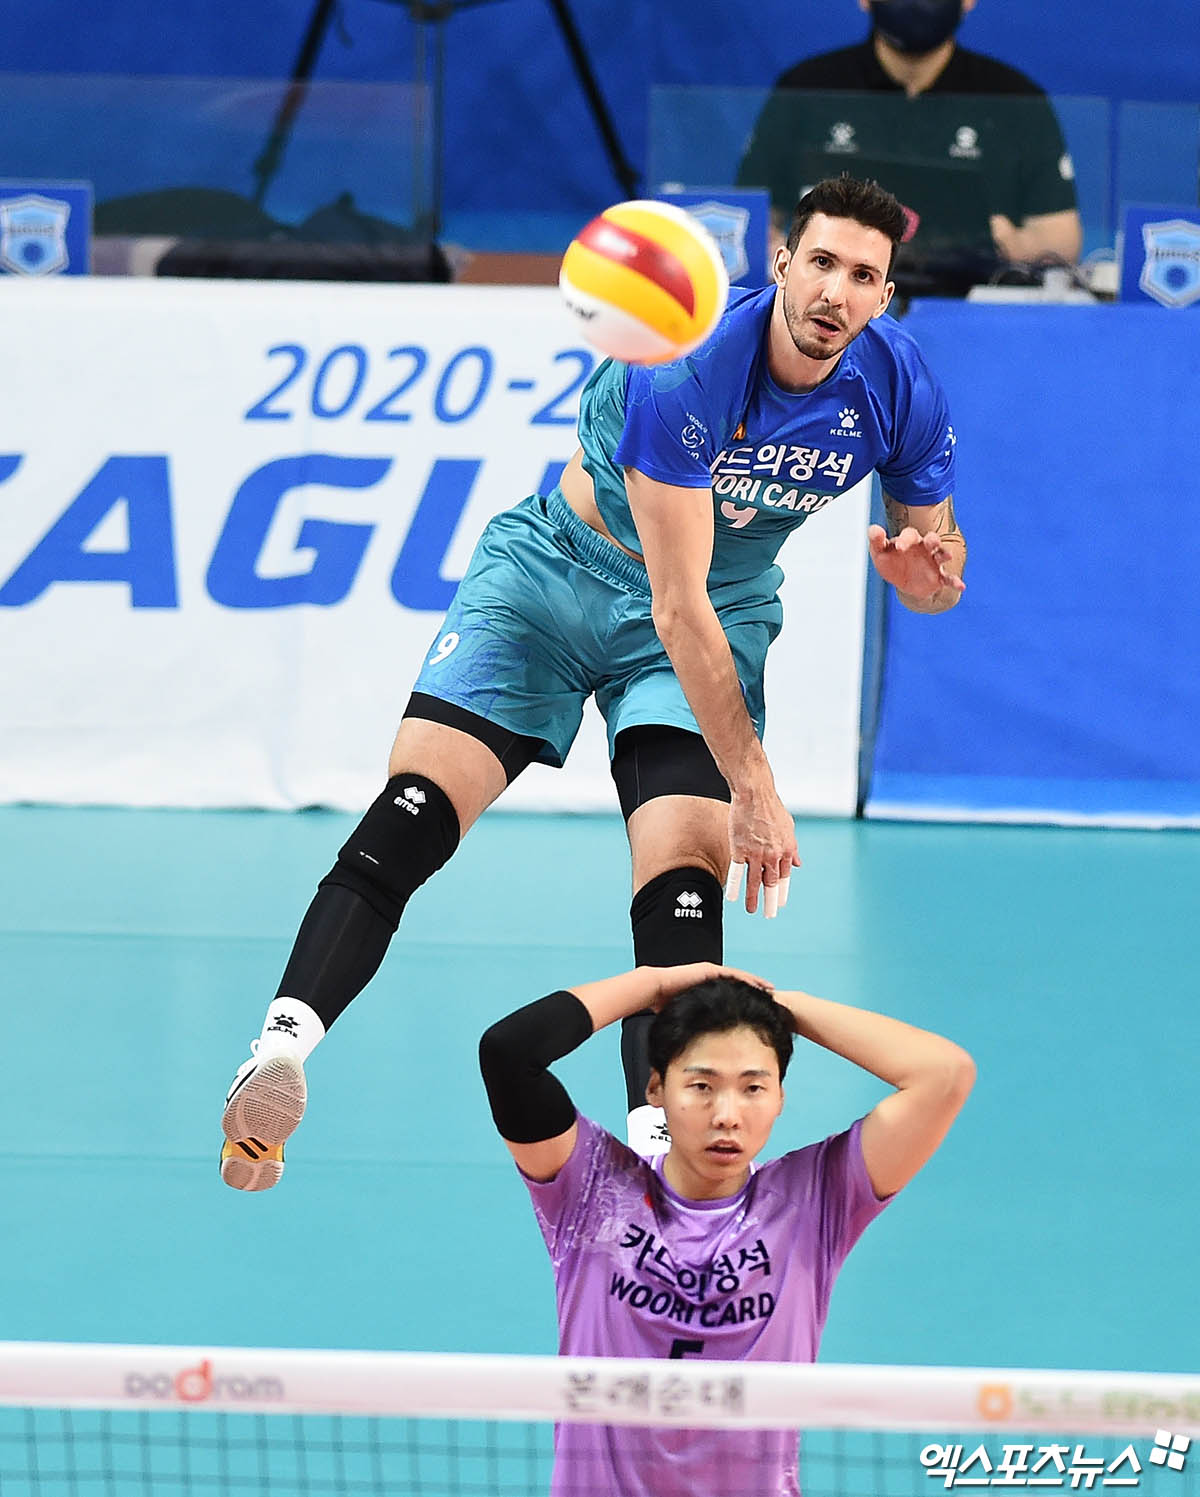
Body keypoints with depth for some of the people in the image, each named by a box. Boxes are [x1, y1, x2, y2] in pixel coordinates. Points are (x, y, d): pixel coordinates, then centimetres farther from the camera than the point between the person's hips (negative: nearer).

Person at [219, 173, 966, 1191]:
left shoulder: (900, 387, -15)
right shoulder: (683, 363, -30)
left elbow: (938, 559, 2)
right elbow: (678, 606, -29)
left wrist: (927, 568, -25)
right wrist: (751, 782, -30)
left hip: (722, 614, 3)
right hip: (559, 568, -2)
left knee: (687, 878, -19)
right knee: (413, 813, -20)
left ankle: (657, 1145, -25)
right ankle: (279, 1051, -24)